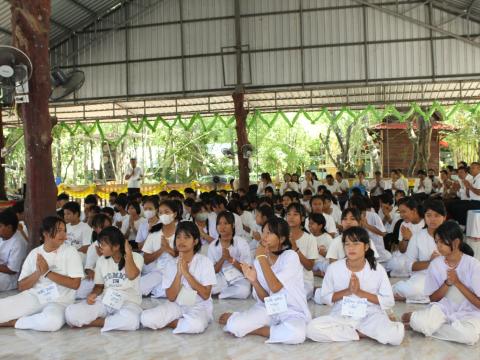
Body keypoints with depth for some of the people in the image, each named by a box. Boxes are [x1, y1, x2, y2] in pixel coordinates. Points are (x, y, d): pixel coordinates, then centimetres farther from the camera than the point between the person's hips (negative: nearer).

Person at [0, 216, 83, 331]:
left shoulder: (70, 251, -3)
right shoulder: (34, 253, 6)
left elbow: (75, 284, -11)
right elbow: (21, 287, 4)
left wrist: (47, 272, -14)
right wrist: (38, 273, -14)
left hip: (59, 301, -1)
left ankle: (13, 322, -14)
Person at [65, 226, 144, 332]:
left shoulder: (136, 257, -3)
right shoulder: (101, 261, 10)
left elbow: (132, 275, -22)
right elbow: (99, 285, 16)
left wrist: (128, 253, -16)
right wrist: (93, 294, -6)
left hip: (128, 302, -2)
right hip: (105, 300, 3)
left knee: (131, 320, -41)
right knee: (71, 313, -22)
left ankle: (91, 322, -17)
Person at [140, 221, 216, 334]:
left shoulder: (205, 262, -9)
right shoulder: (172, 265, 1)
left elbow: (206, 295, -15)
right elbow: (171, 297, -6)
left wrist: (186, 273, -20)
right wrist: (179, 273, -18)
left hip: (199, 306, -2)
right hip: (176, 305, 3)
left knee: (196, 325, -38)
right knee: (146, 318, -21)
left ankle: (168, 323, -8)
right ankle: (184, 322, -5)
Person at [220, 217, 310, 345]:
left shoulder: (290, 256, -13)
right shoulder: (259, 261, 0)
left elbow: (275, 287, -27)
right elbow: (265, 299, -2)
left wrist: (262, 258, -20)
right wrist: (254, 281, -20)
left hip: (292, 311, -2)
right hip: (268, 309, 3)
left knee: (296, 334, -37)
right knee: (233, 326, -24)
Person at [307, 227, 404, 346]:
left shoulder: (377, 269, -6)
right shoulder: (333, 268, -5)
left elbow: (389, 301, -5)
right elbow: (325, 297, 3)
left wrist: (360, 292, -16)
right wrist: (347, 291, -15)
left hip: (370, 315, -1)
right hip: (341, 316, 2)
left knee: (396, 335, -31)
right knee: (312, 329, -27)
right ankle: (361, 333, -12)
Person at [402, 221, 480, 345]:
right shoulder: (435, 264, -5)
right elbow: (433, 299, 0)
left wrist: (457, 282, -21)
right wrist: (447, 283, -17)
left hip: (468, 313, 0)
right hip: (443, 309, 1)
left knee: (469, 335, -36)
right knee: (419, 322, -33)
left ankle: (428, 328, -13)